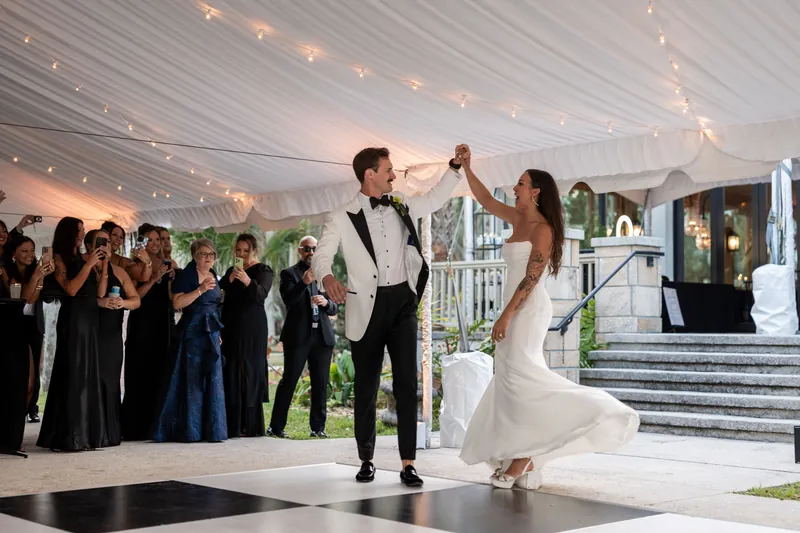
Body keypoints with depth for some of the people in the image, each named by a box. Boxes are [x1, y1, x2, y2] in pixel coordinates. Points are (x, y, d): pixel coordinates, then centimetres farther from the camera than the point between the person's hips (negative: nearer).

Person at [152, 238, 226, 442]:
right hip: (192, 334, -7)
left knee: (212, 380, 5)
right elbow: (177, 303, -18)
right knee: (192, 381, -6)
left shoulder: (214, 277, 16)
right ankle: (189, 431, -1)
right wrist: (200, 289, -24)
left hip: (211, 334, 7)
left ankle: (211, 430, 10)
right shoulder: (186, 276, -7)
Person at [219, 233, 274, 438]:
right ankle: (233, 426, -2)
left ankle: (252, 426, -2)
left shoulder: (263, 271, 0)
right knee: (232, 374, -1)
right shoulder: (231, 270, 18)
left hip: (252, 330, -5)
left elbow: (261, 294, -18)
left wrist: (247, 281, -34)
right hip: (232, 329, 5)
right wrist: (230, 280, -6)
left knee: (251, 374, -5)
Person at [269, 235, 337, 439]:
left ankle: (318, 427, 11)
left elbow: (334, 309, 15)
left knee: (321, 384, 4)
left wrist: (326, 302, -7)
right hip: (298, 336, -4)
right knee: (288, 381, -3)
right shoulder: (289, 273, 4)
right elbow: (288, 300, -13)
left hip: (322, 336, 4)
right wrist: (304, 282, -27)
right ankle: (276, 426, 2)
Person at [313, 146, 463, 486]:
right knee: (366, 388, 7)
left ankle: (408, 464, -2)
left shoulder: (402, 207, 11)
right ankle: (366, 460, 21)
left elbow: (435, 199, 27)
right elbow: (321, 255, -10)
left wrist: (455, 166, 19)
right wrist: (327, 277, -32)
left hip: (402, 304, 3)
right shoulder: (344, 218, -2)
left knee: (406, 384, -4)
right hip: (368, 308, -2)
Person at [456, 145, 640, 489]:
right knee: (512, 383, 5)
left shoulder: (542, 228, -10)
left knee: (520, 375, -19)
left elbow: (532, 277, -17)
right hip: (518, 312, 9)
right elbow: (486, 201, 25)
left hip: (528, 310, -9)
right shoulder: (518, 219, 14)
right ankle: (523, 466, 6)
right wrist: (466, 167, 20)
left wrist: (506, 315, -20)